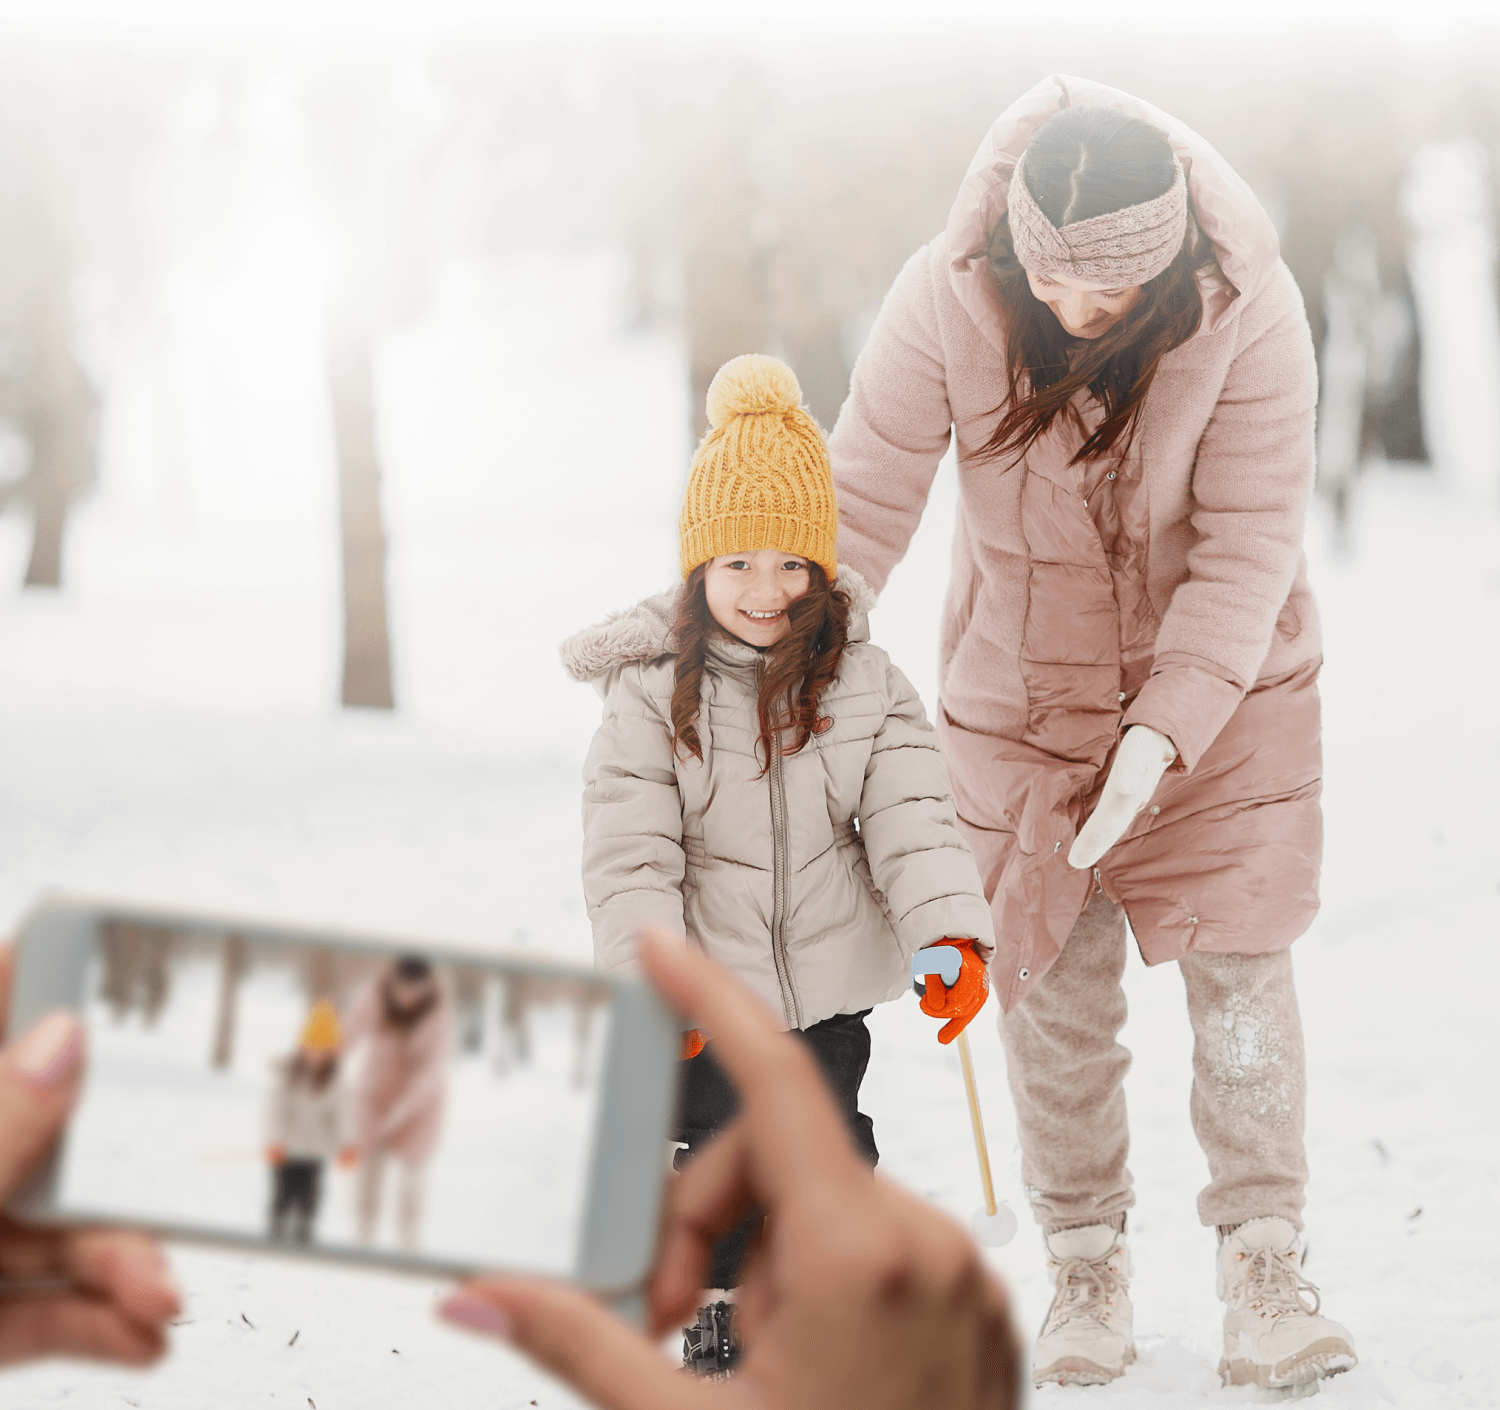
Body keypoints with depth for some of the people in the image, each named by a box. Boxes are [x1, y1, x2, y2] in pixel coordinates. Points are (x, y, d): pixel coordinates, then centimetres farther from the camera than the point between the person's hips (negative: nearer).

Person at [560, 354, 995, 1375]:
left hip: (828, 978, 2)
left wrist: (952, 936, -23)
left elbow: (911, 821, -9)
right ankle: (720, 1315, 23)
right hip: (709, 984, -2)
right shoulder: (652, 693, -10)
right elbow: (630, 850, -12)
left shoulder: (865, 686, -4)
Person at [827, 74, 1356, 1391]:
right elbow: (862, 502, -18)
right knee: (1055, 987, 3)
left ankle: (1265, 1266, 4)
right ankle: (1086, 1268, 17)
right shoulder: (948, 299, -24)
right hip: (1023, 684, 1)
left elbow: (1249, 545, -22)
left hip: (1221, 685, -1)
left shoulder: (1247, 309, -26)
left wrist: (1167, 729, -30)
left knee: (1238, 964, -5)